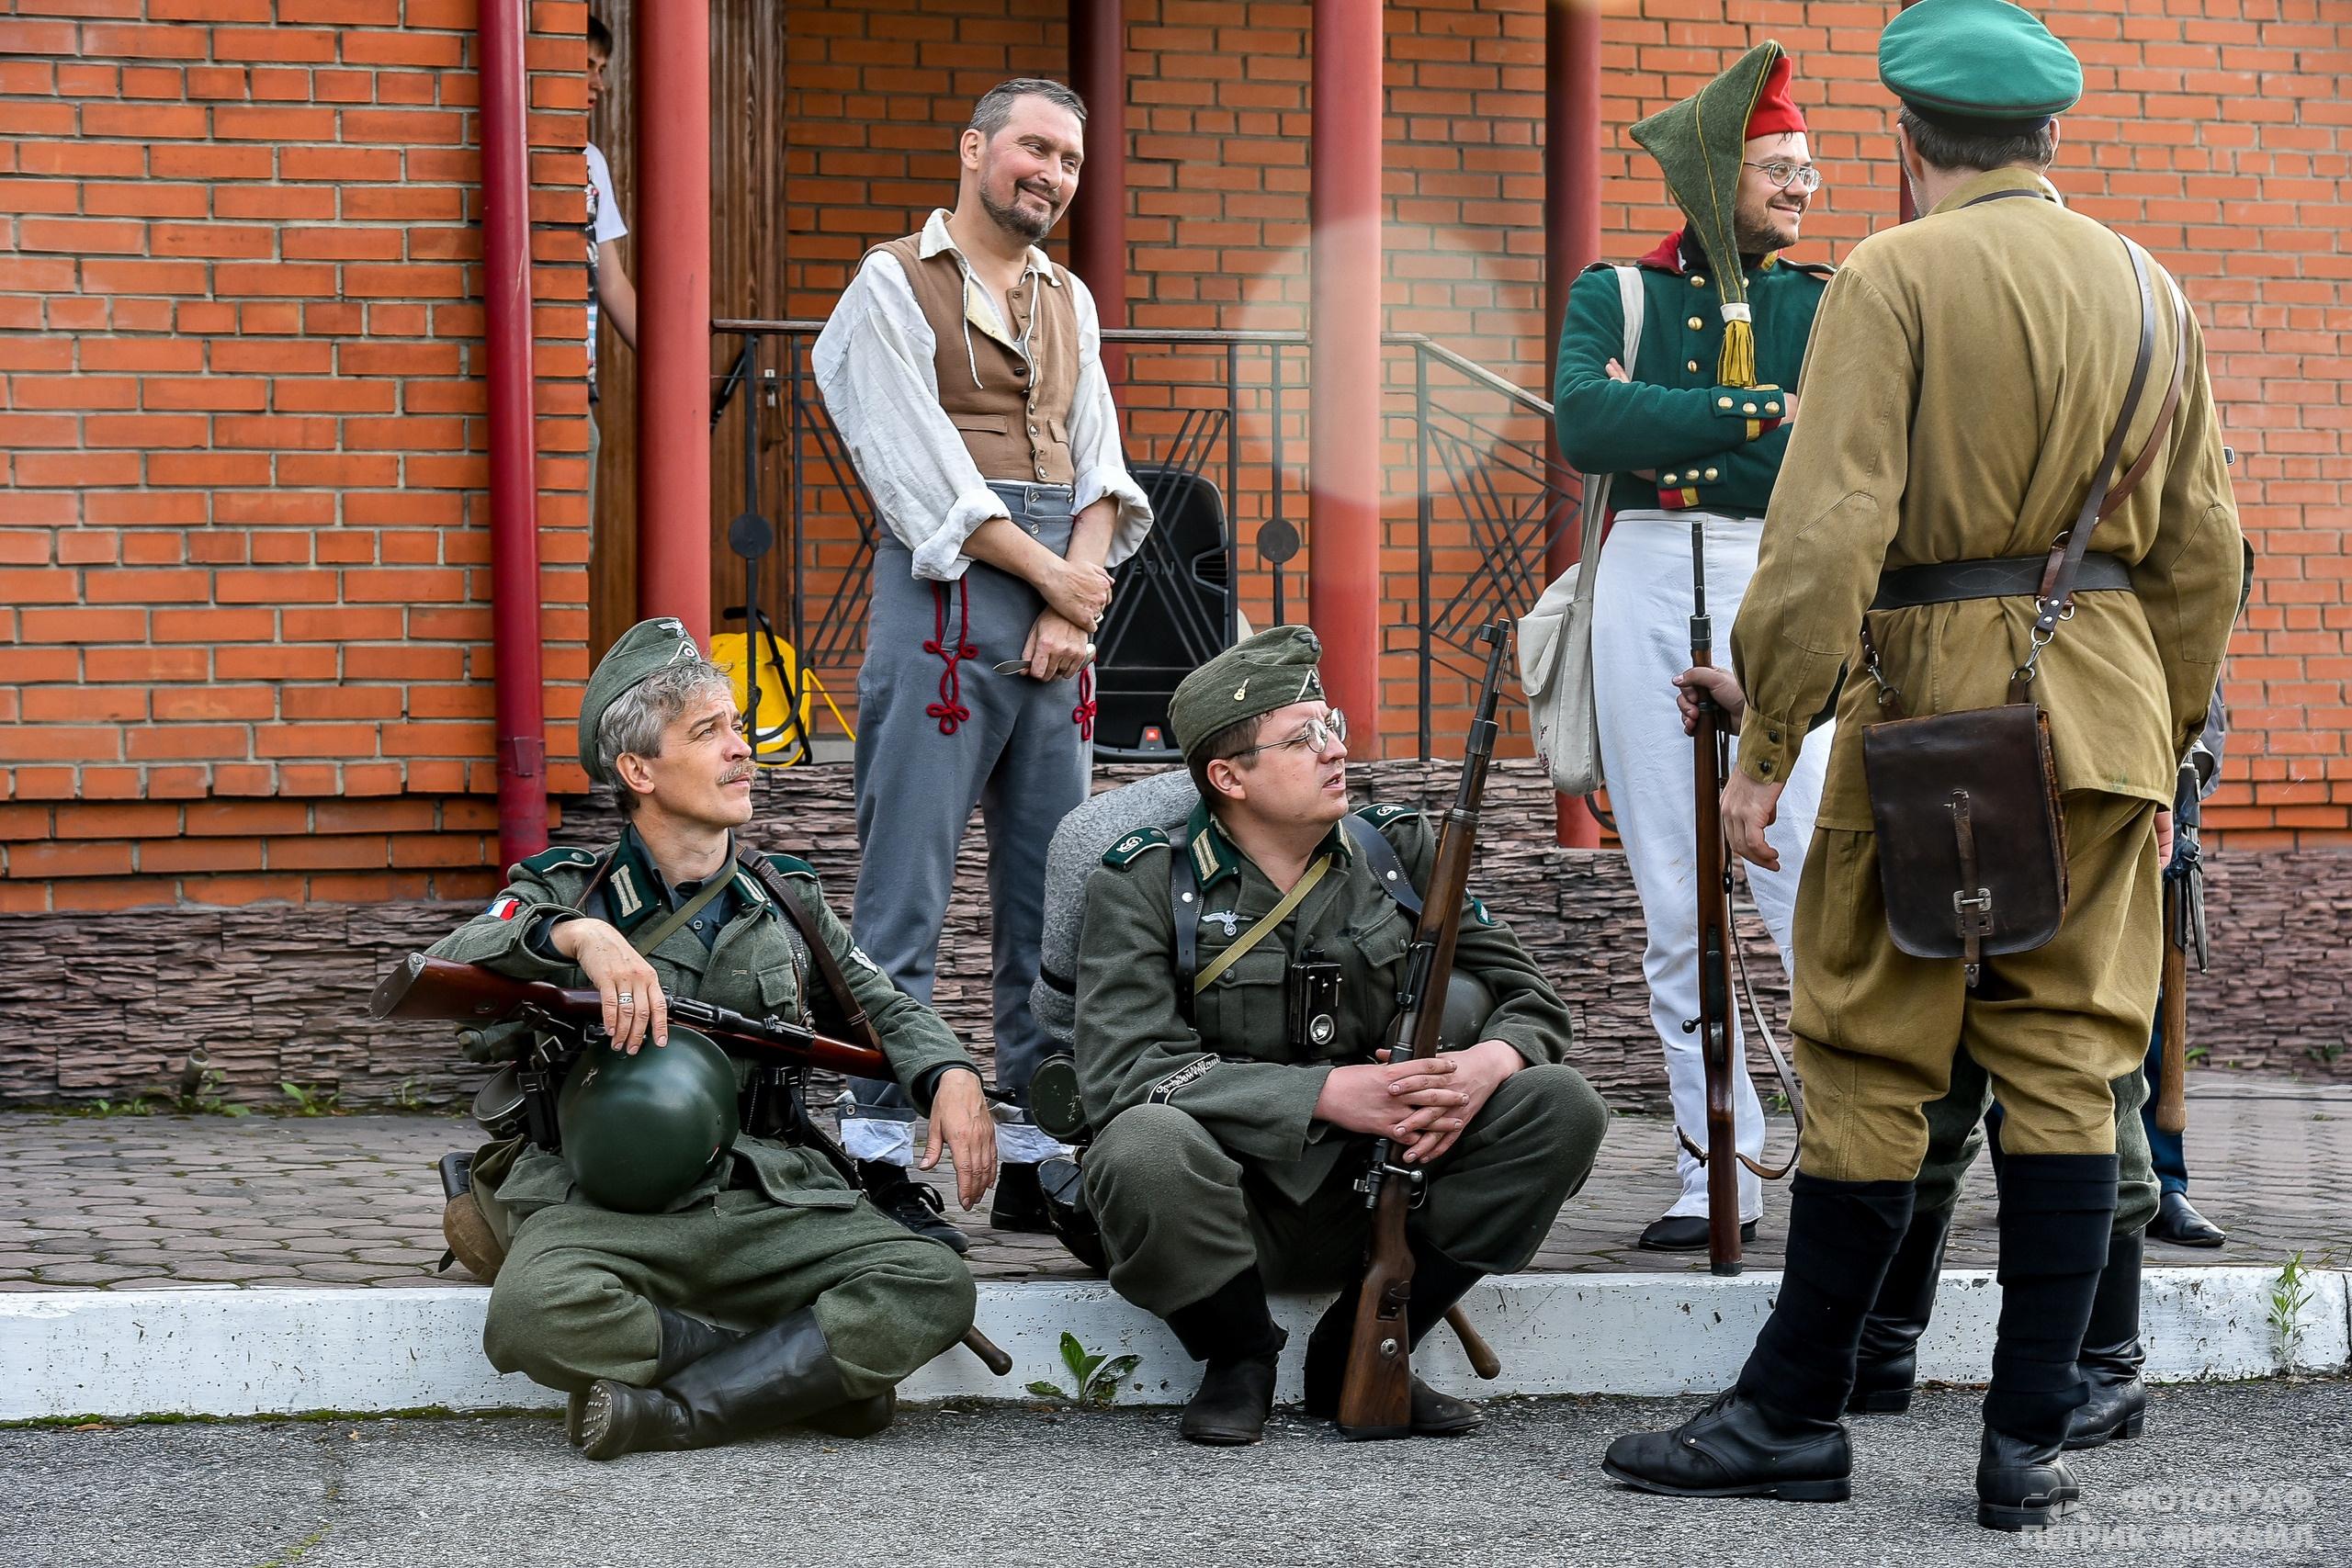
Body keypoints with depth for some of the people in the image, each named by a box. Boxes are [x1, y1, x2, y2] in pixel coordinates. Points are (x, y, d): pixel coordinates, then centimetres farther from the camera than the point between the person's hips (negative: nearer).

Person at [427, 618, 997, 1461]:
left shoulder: (785, 898, 18)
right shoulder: (568, 891, 8)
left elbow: (881, 1006, 30)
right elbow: (448, 966, -10)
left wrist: (951, 1075, 8)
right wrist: (576, 934, -27)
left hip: (768, 1202, 3)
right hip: (604, 1205, -3)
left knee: (933, 1287, -24)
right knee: (534, 1313, -37)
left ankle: (664, 1409, -22)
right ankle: (805, 1373, -16)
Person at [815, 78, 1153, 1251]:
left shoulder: (1070, 303, 20)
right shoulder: (894, 285, 1)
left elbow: (1098, 467, 13)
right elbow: (927, 476, -8)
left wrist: (1076, 606, -3)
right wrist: (1054, 577, -8)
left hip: (1062, 600, 7)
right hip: (945, 594, -7)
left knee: (1053, 897, 5)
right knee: (906, 895, -8)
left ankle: (1036, 1163, 10)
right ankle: (880, 1162, -8)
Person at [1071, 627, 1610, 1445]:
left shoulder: (1398, 851, 4)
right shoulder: (1145, 885, -8)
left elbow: (1528, 998, 7)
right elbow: (1123, 1070, -20)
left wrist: (1488, 1063, -19)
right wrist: (1327, 1094, -26)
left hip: (1372, 1191, 4)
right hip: (1229, 1205, -4)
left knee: (1560, 1106, -15)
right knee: (1144, 1147, -37)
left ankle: (1359, 1353, -3)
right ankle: (1238, 1357, -4)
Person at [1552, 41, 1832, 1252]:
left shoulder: (1827, 306, 10)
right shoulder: (1615, 296, 9)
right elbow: (1585, 426, -10)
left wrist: (1661, 429, -9)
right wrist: (1760, 414, -13)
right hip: (1643, 590, 1)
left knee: (1811, 880, -13)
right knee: (1675, 908, 4)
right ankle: (1719, 1178, 11)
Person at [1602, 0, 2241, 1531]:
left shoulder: (1891, 279, -8)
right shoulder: (2149, 290, 10)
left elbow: (1828, 532, -15)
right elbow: (2201, 550, 13)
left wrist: (1766, 742, -11)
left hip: (1932, 700, -5)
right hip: (2107, 708, 5)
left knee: (1873, 1065, 3)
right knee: (2068, 1066, 6)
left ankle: (1796, 1415, 12)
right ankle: (2031, 1443, 6)